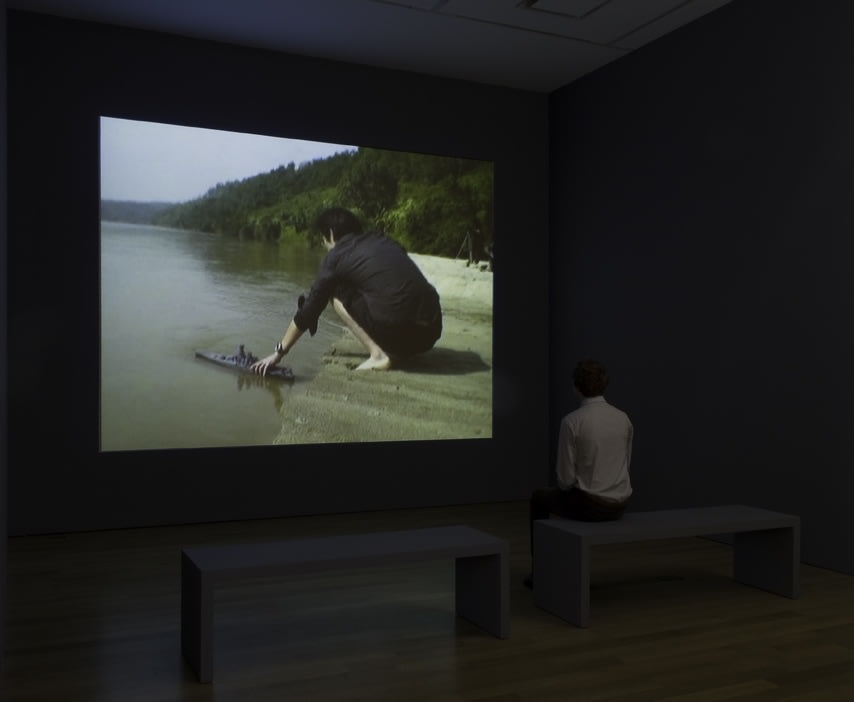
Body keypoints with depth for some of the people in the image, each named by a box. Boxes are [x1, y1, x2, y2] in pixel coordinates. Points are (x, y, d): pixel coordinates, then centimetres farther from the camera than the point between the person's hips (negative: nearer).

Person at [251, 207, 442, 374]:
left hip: (398, 326, -6)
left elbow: (308, 310, 12)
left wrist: (279, 352, 22)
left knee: (336, 295, 14)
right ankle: (394, 351, 10)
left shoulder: (337, 256, 7)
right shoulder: (383, 240, 22)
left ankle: (378, 355, 2)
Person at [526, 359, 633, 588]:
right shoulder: (623, 419, 0)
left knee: (539, 497, 26)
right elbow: (624, 465, 12)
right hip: (620, 503, 5)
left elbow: (565, 479, -14)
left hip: (589, 503, -5)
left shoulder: (571, 421, -17)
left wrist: (563, 481, 10)